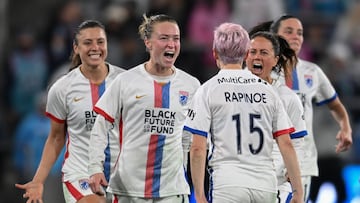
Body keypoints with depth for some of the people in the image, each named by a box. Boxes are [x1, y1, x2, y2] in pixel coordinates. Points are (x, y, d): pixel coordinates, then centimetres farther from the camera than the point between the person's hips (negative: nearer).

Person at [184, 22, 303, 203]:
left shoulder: (207, 90, 1)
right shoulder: (266, 89, 11)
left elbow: (198, 149, -5)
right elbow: (286, 144, 6)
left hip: (227, 184, -4)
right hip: (266, 185, 4)